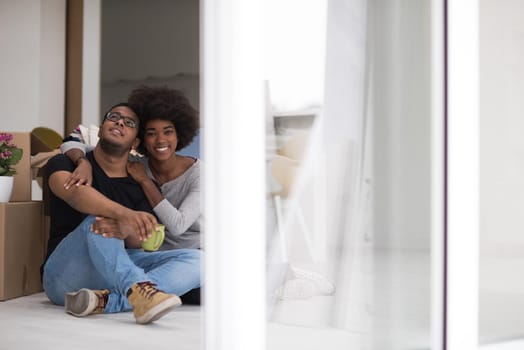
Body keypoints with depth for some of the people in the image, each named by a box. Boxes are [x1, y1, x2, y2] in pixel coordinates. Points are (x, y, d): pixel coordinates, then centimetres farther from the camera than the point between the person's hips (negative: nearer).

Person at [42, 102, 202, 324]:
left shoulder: (140, 186, 10)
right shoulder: (64, 163, 3)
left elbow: (144, 240, -7)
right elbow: (74, 192, -23)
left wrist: (126, 229, -33)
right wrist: (124, 213, -42)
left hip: (119, 271, 3)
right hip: (66, 278, -3)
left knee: (196, 260, -17)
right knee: (97, 218, -30)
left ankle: (106, 301, -35)